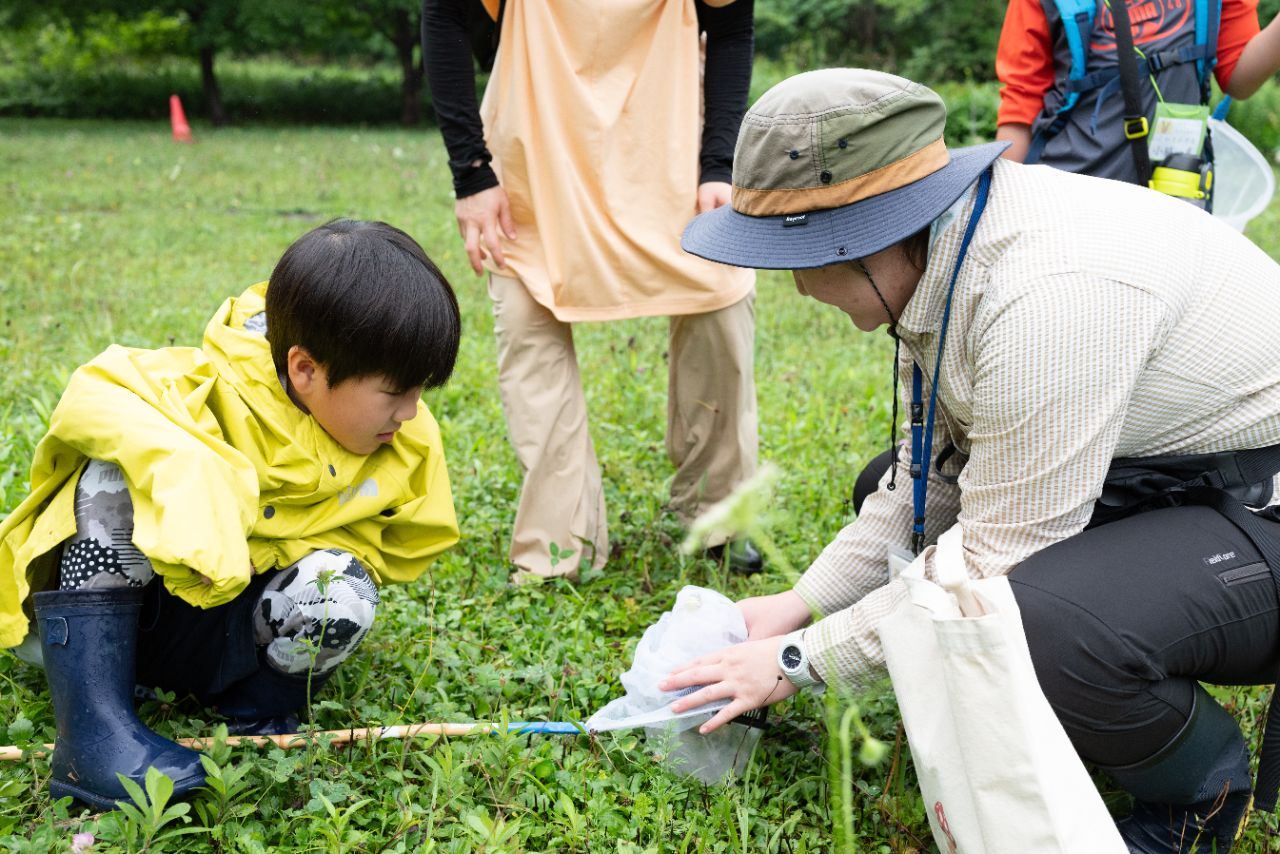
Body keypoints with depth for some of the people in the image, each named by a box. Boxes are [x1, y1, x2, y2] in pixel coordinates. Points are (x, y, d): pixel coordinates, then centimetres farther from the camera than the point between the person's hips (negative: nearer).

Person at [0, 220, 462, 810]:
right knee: (118, 473, -32)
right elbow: (89, 395, -37)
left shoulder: (410, 446, -10)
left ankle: (256, 709, 2)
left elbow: (405, 544, 2)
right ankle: (92, 728, -32)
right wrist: (186, 473, -51)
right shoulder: (220, 388, -26)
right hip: (111, 606, -2)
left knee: (341, 597, -30)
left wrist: (344, 557, -21)